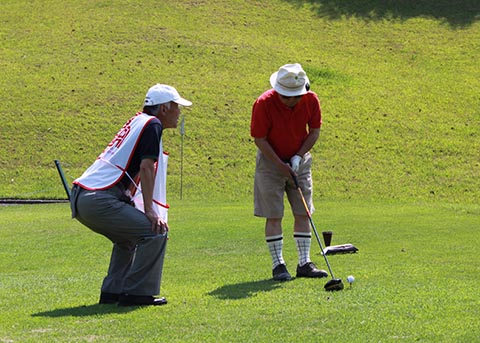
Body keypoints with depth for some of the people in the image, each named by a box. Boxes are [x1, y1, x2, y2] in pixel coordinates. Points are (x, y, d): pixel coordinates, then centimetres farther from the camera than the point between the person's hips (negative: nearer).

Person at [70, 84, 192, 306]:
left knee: (128, 237, 29)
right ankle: (137, 293, -10)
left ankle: (113, 291, 23)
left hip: (80, 199, 10)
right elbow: (146, 167, -13)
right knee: (156, 232, -11)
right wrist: (149, 211, -15)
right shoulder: (152, 125, -3)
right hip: (99, 201, -10)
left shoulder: (136, 122, 25)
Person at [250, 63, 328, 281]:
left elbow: (314, 131, 1)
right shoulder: (264, 104, -23)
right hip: (271, 161, -4)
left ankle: (304, 263, 7)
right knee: (273, 215, -5)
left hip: (300, 159, 4)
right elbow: (259, 139, -15)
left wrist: (298, 157, -10)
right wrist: (281, 165, -16)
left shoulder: (311, 100, -12)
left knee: (303, 213, 2)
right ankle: (278, 265, 1)